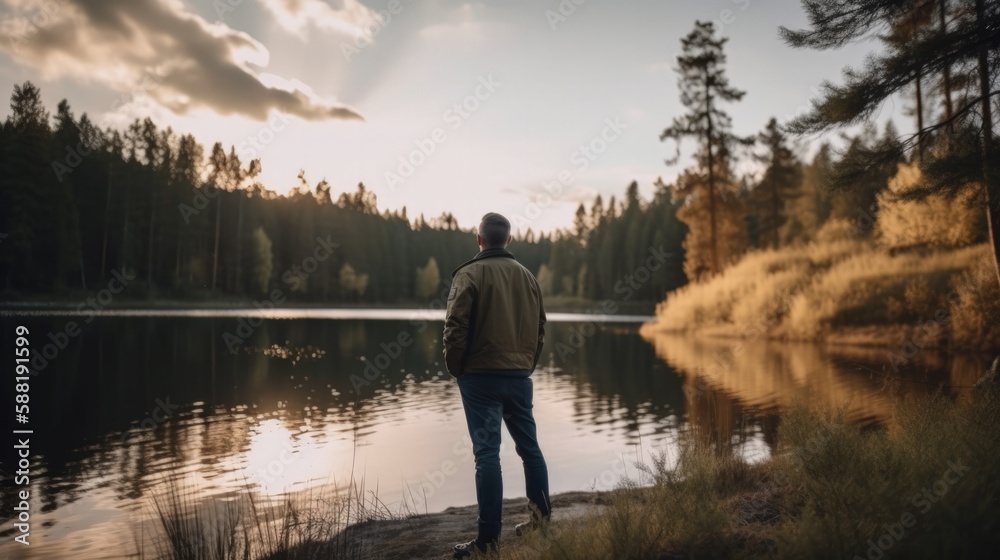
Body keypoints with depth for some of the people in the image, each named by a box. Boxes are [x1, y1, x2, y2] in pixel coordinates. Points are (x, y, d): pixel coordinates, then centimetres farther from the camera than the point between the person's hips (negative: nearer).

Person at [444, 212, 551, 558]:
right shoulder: (528, 277, 9)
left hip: (481, 375, -5)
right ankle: (542, 518, 26)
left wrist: (455, 368, -1)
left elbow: (455, 328, -13)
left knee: (487, 453, -3)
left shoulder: (470, 274, -7)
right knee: (529, 446, 16)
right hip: (519, 375, 5)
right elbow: (540, 329, 12)